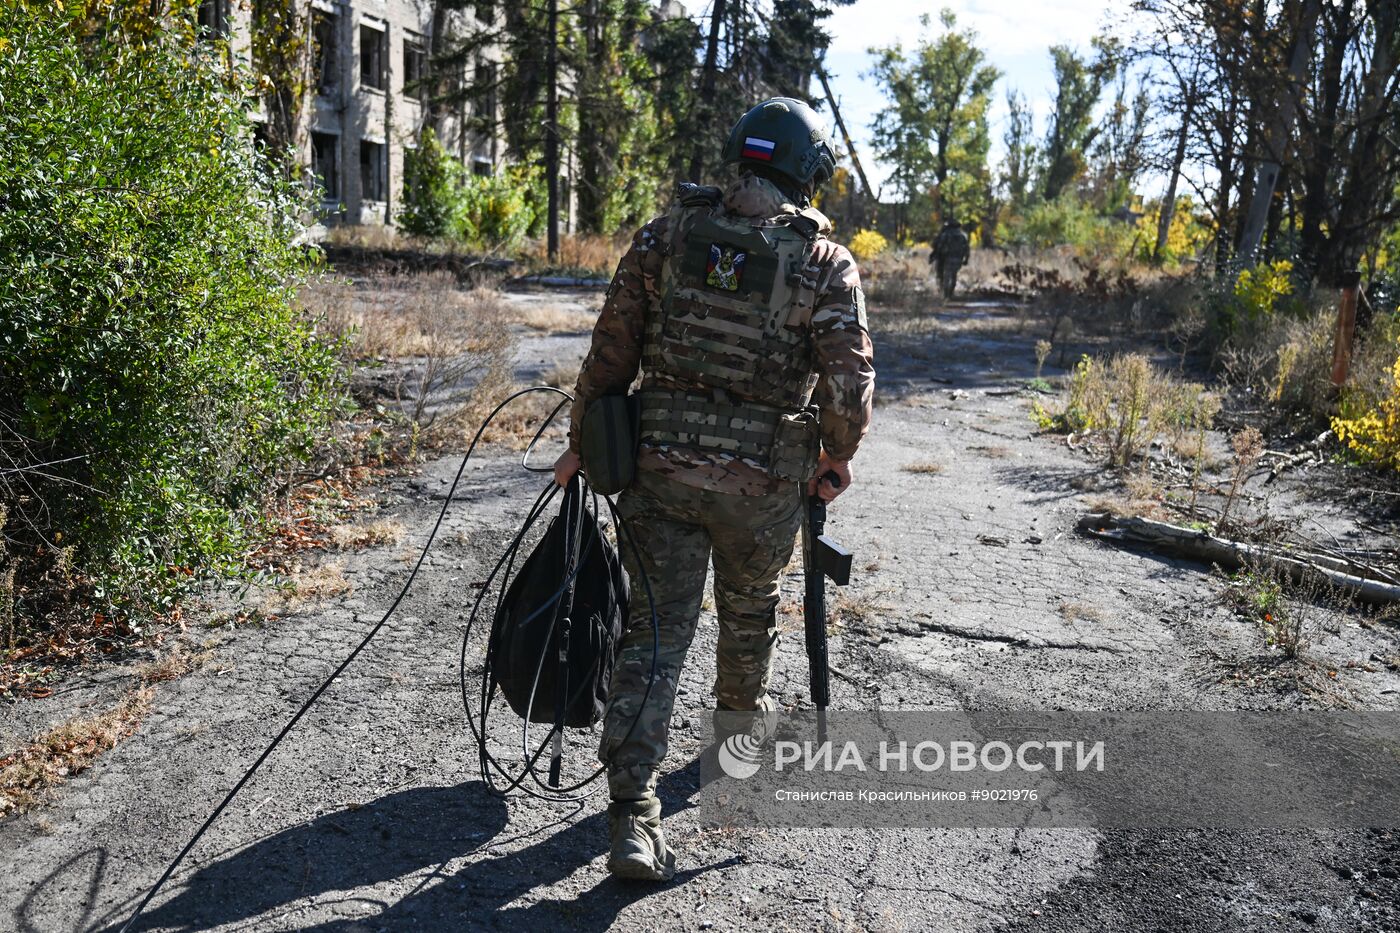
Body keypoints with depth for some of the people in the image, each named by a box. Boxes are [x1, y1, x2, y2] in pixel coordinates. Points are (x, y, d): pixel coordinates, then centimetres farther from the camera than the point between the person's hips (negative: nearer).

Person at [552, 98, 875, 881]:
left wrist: (583, 442, 10)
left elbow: (613, 349, 1)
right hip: (763, 478, -1)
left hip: (659, 462, 1)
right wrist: (836, 462, 8)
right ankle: (743, 719, 51)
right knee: (751, 610, 25)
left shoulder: (667, 234, 1)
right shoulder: (827, 262, -5)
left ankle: (633, 814, -1)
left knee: (656, 630, 4)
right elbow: (850, 383, -9)